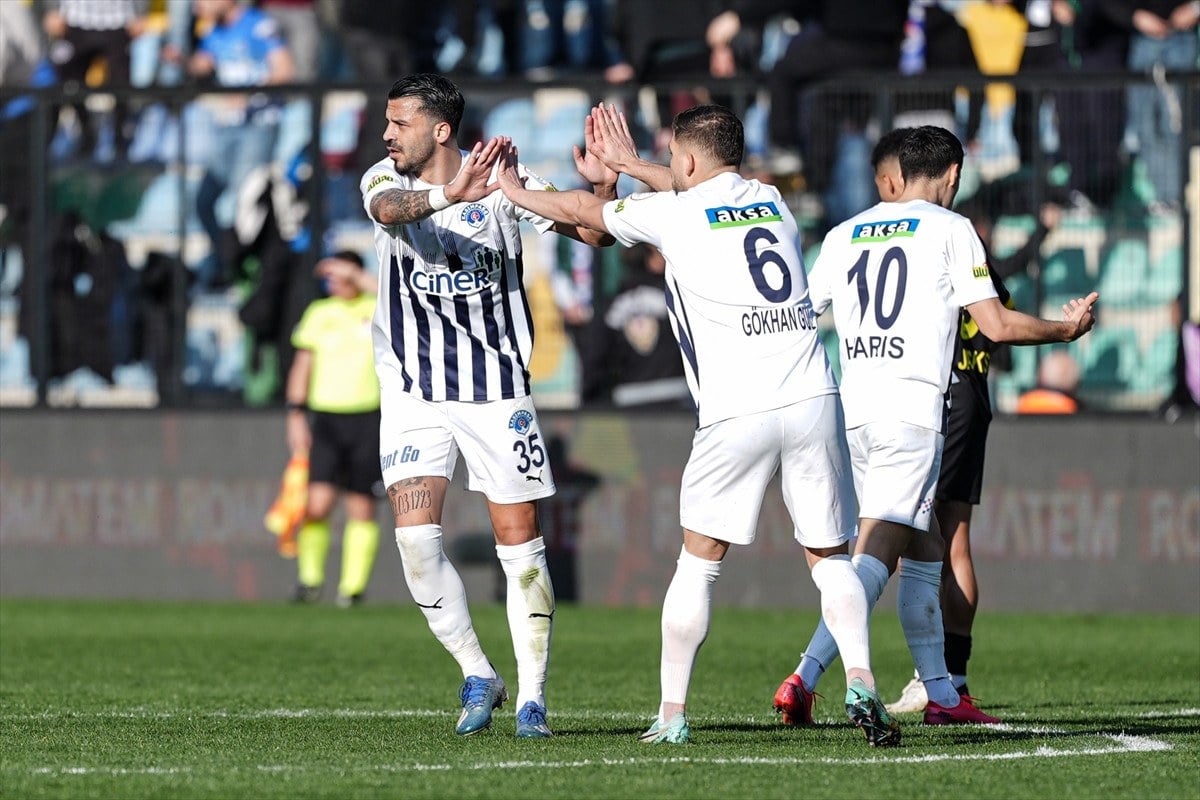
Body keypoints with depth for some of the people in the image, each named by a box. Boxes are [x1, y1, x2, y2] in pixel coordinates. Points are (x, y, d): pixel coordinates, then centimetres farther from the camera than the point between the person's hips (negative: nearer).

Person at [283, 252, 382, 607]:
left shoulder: (380, 308, 2)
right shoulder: (319, 313, 10)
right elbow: (302, 365, 14)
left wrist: (357, 276, -18)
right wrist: (296, 416, 6)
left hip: (367, 420, -1)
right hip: (325, 417, 1)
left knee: (361, 507, 1)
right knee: (318, 503, -11)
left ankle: (353, 586, 8)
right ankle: (310, 577, 6)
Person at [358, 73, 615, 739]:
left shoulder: (504, 184, -4)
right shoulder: (385, 180, -2)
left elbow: (595, 232, -2)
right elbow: (388, 208, -27)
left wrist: (603, 187, -24)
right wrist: (451, 193, -48)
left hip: (496, 387, -1)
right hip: (414, 390, 1)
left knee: (520, 541, -1)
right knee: (415, 535, -12)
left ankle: (532, 697, 10)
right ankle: (477, 676, 5)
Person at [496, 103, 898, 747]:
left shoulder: (674, 213, 2)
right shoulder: (770, 201, 16)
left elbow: (581, 211, 19)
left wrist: (514, 191, 37)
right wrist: (629, 166, 49)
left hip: (737, 415, -4)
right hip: (814, 400, 4)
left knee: (698, 563, 9)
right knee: (829, 558, 10)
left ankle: (672, 713, 10)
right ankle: (861, 683, -10)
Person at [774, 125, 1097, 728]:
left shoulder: (844, 235, 16)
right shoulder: (949, 229, 2)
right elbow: (997, 325, -1)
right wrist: (1068, 329, 16)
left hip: (851, 408, 6)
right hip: (912, 409, -6)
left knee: (924, 552, 18)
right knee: (875, 559, -13)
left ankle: (940, 694, 18)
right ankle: (806, 677, -29)